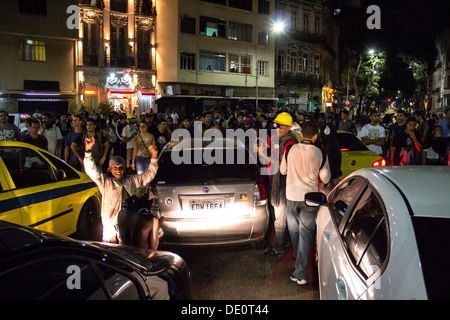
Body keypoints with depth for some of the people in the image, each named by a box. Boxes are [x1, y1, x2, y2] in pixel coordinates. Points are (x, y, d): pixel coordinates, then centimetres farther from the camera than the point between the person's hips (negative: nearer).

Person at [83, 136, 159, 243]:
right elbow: (91, 171, -9)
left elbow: (149, 175, 16)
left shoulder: (132, 180, 13)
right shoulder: (105, 181, 3)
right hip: (110, 224, -2)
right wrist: (88, 151, -22)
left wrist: (154, 158, 3)